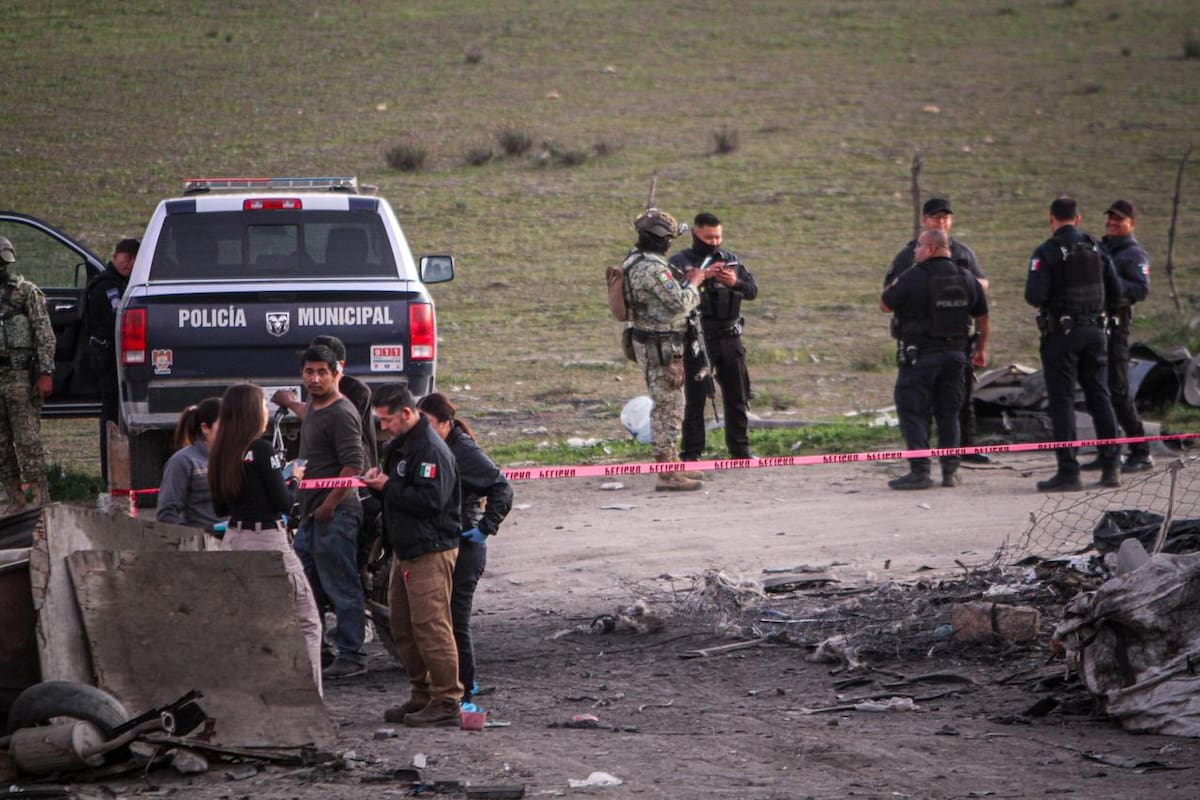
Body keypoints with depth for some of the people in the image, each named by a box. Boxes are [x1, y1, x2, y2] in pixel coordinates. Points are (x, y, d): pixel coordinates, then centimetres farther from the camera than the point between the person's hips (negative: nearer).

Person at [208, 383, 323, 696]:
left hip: (235, 539, 7)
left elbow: (220, 507, 14)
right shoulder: (262, 450, -14)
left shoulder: (221, 453, 6)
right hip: (267, 539, -7)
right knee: (306, 622, 1)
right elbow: (283, 502, -13)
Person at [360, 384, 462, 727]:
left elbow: (430, 500, -25)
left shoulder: (431, 450, -17)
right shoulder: (398, 445, 15)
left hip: (431, 551, -10)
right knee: (403, 626, 13)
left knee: (431, 626, -10)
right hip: (405, 550, 10)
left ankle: (446, 701, -7)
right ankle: (421, 696, 21)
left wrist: (388, 487, -16)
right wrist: (377, 479, 4)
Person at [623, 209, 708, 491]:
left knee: (668, 406, 19)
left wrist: (690, 279, 14)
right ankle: (667, 475, -5)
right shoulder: (652, 268, -24)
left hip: (650, 342, 10)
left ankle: (673, 465, 28)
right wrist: (693, 283, -6)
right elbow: (680, 304, -23)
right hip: (660, 347, -10)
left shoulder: (635, 260, 9)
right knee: (668, 407, -7)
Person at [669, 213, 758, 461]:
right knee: (695, 398, -2)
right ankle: (691, 453, 2)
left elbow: (753, 291, 7)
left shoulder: (731, 260, 11)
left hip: (729, 338, 4)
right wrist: (702, 276, -28)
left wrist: (735, 282, -14)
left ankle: (740, 449, 19)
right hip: (697, 339, -4)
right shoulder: (680, 261, -3)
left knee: (737, 396, 9)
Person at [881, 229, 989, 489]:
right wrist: (981, 348, 27)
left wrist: (892, 285, 16)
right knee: (948, 413, 13)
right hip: (955, 354, 6)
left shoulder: (913, 278, -13)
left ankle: (920, 471, -7)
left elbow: (884, 305, -4)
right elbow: (982, 317, 15)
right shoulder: (966, 278, 6)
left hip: (921, 355, -6)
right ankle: (950, 471, 12)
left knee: (913, 412, -1)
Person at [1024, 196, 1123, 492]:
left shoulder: (1047, 252, -11)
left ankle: (1068, 471, -5)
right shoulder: (1096, 249, 5)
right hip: (1094, 331, 5)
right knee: (1099, 397, 12)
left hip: (1061, 334, -5)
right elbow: (1115, 291, 7)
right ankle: (1111, 467, 11)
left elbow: (1034, 296, -18)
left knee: (1062, 400, -2)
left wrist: (1041, 300, 5)